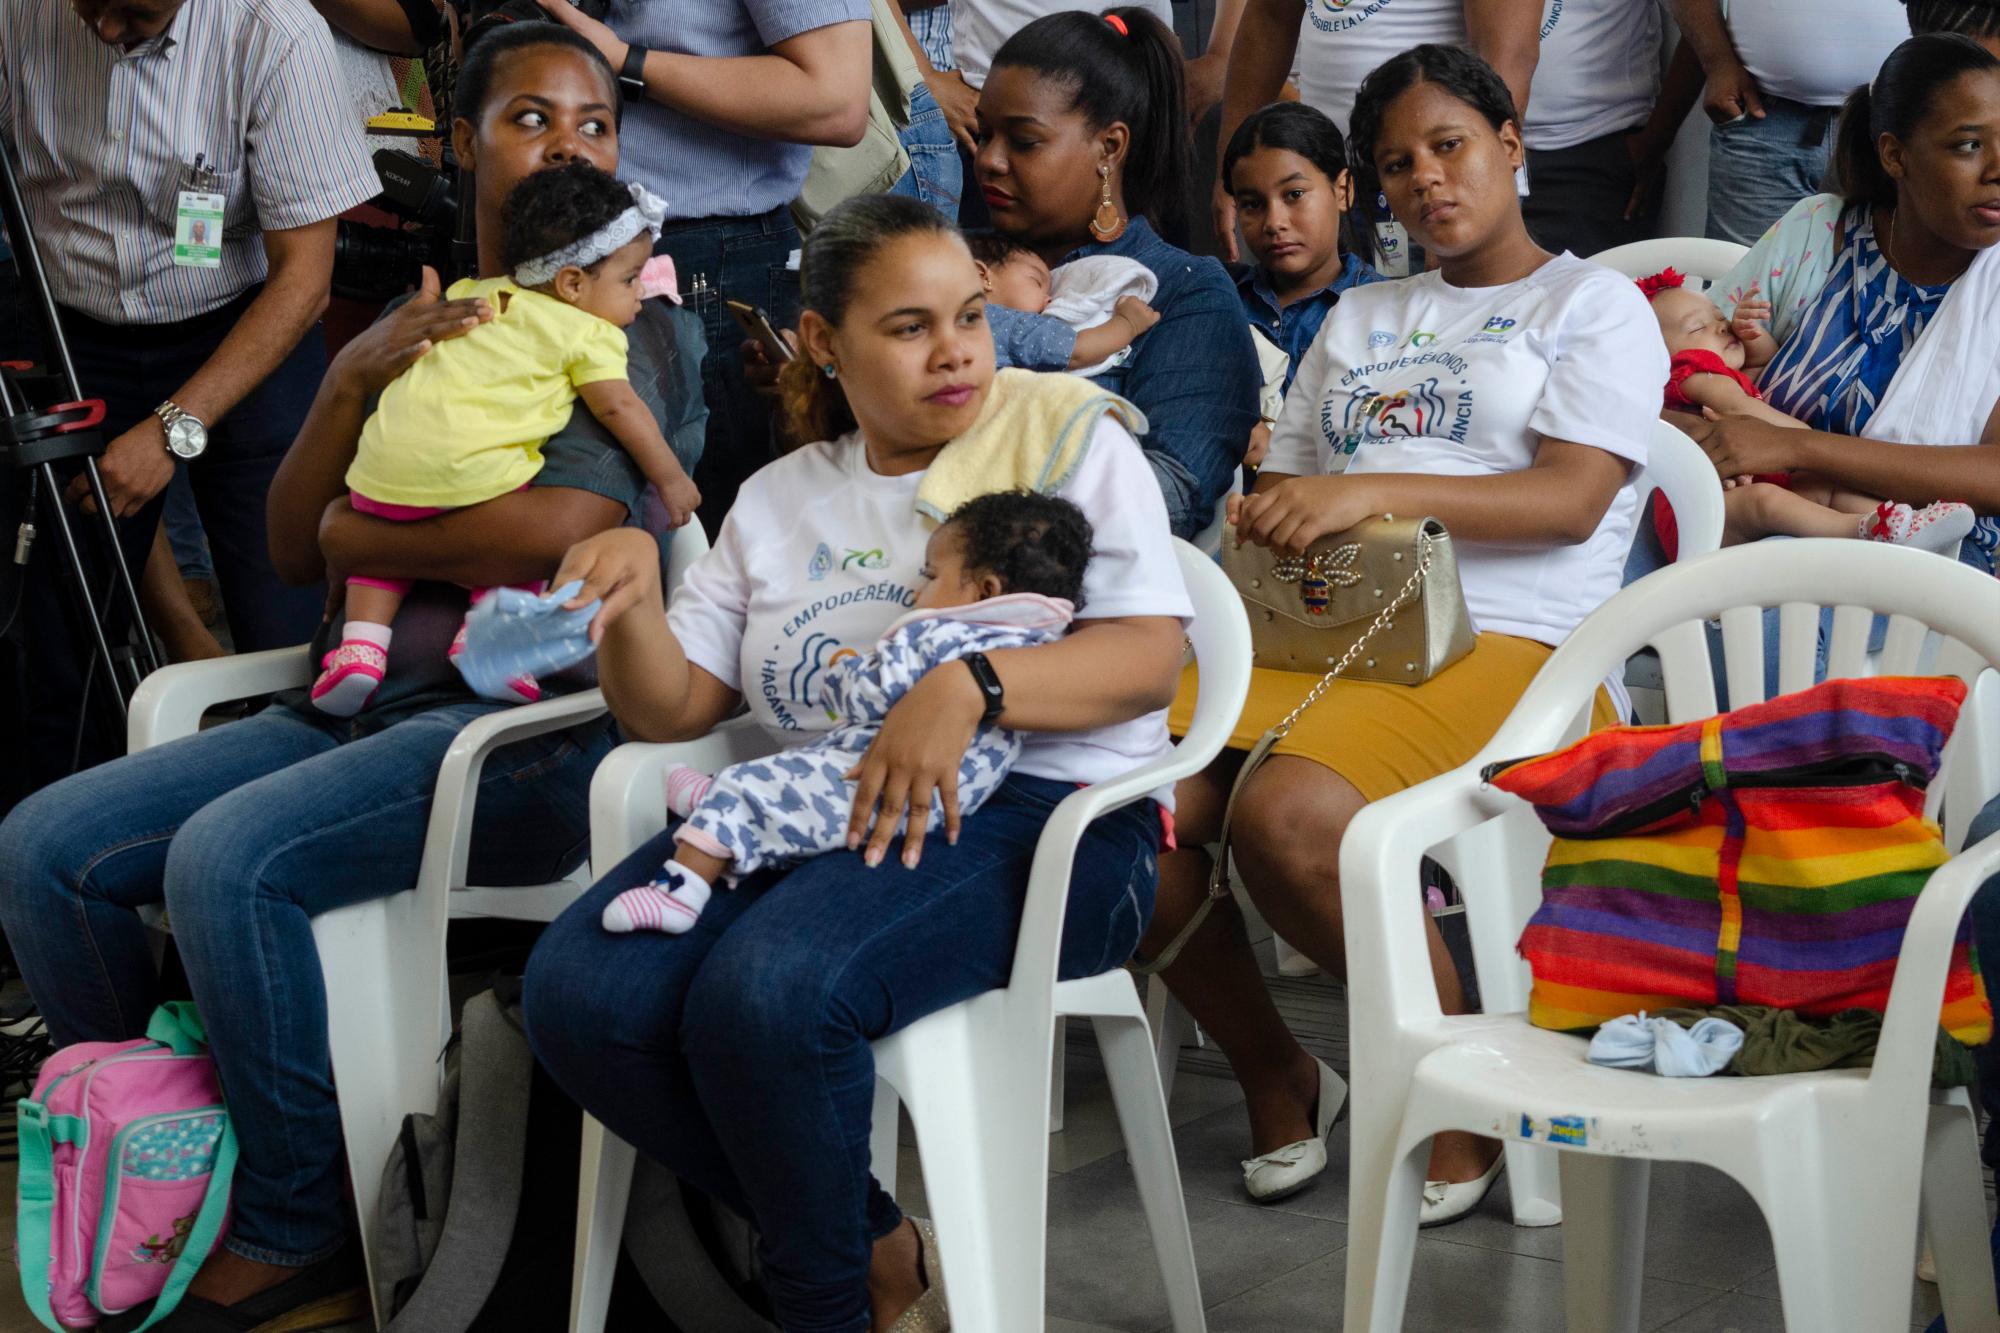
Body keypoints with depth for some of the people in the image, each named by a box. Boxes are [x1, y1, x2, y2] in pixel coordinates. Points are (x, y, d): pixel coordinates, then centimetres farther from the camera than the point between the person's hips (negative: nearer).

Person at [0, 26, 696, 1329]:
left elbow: (561, 533, -18)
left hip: (533, 723, -7)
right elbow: (293, 550, 13)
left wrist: (358, 532, -3)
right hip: (365, 703, 7)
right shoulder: (424, 328, 20)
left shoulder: (629, 330, 0)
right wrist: (351, 384, -4)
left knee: (230, 858, -31)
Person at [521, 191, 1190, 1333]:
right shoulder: (781, 498, 20)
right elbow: (670, 709, 16)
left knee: (765, 994, -33)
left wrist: (971, 687, -23)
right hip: (809, 811, 6)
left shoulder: (1067, 433, 6)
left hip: (1037, 812, -6)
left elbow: (1152, 656, -6)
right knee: (578, 991, -20)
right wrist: (632, 601, -6)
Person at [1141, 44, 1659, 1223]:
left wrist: (1374, 494, -17)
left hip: (1498, 645, -6)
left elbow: (1572, 499, -5)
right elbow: (1292, 480, 27)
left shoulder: (1594, 305, 11)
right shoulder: (1360, 318, 29)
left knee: (1289, 814, -35)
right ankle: (1274, 1071, -1)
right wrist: (1268, 519, 0)